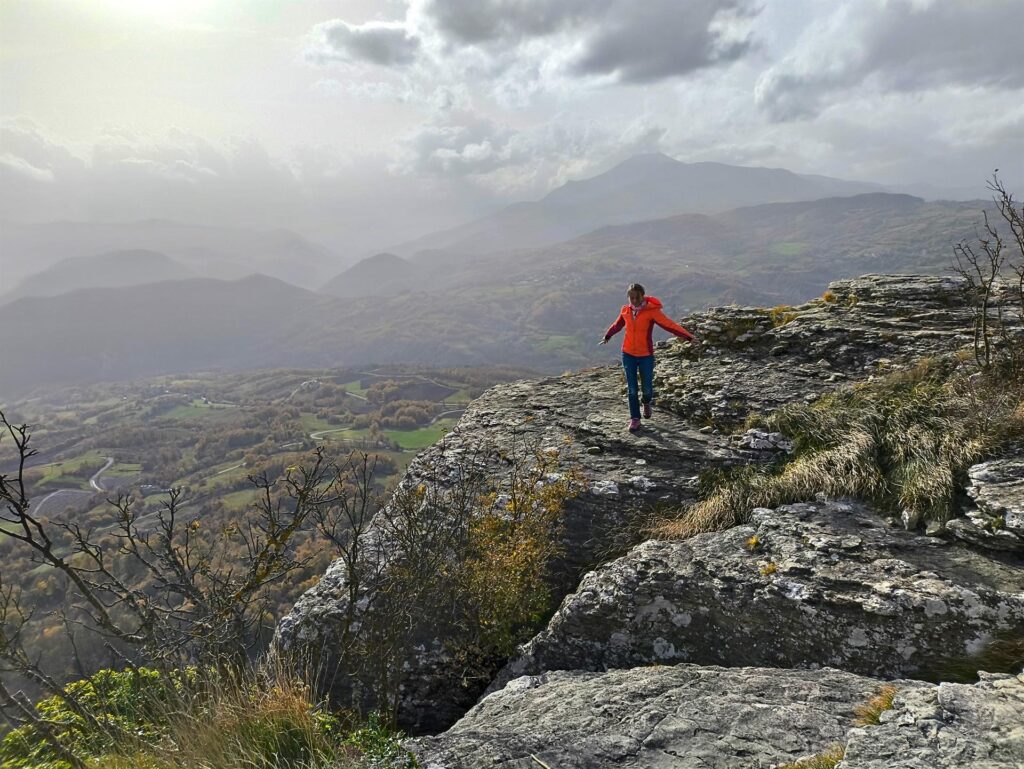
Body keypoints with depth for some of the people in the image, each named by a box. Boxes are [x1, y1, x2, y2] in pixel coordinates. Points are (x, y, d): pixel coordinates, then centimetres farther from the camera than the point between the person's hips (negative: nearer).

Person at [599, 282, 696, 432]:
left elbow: (669, 324, -23)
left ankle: (647, 403, 41)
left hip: (646, 355, -3)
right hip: (628, 354, 3)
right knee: (632, 389, 4)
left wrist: (688, 336, -33)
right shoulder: (625, 310, -1)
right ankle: (635, 419, 18)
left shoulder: (651, 310, -14)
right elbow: (617, 325, 19)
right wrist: (607, 336, 35)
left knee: (647, 388, 6)